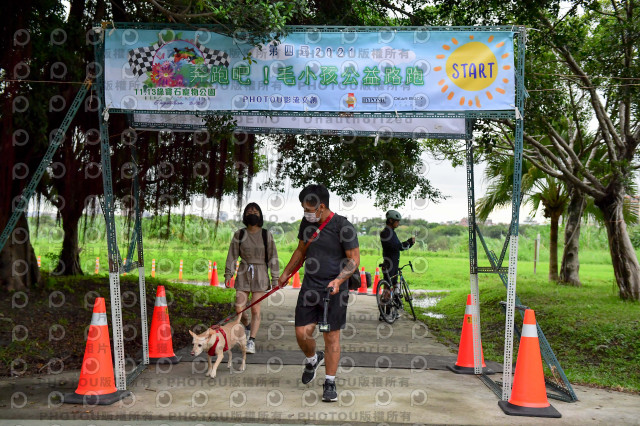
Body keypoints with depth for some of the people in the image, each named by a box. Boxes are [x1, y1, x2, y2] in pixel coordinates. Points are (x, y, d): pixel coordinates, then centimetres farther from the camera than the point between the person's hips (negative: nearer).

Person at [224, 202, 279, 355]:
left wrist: (275, 278, 0)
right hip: (243, 274, 2)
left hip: (260, 275, -2)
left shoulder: (266, 235, 0)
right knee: (239, 309, 0)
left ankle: (252, 341, 3)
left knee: (255, 309, -5)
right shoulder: (239, 234, 4)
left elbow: (272, 257, 2)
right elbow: (232, 255, 6)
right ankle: (248, 326, 32)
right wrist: (228, 275, 0)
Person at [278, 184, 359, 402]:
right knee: (302, 333, 1)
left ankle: (330, 383, 15)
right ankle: (313, 359, 34)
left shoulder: (343, 226, -12)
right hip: (309, 287, 5)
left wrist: (338, 280, -22)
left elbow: (354, 259, -9)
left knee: (331, 337, 1)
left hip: (334, 290, -5)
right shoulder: (307, 223, 6)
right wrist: (286, 273, 27)